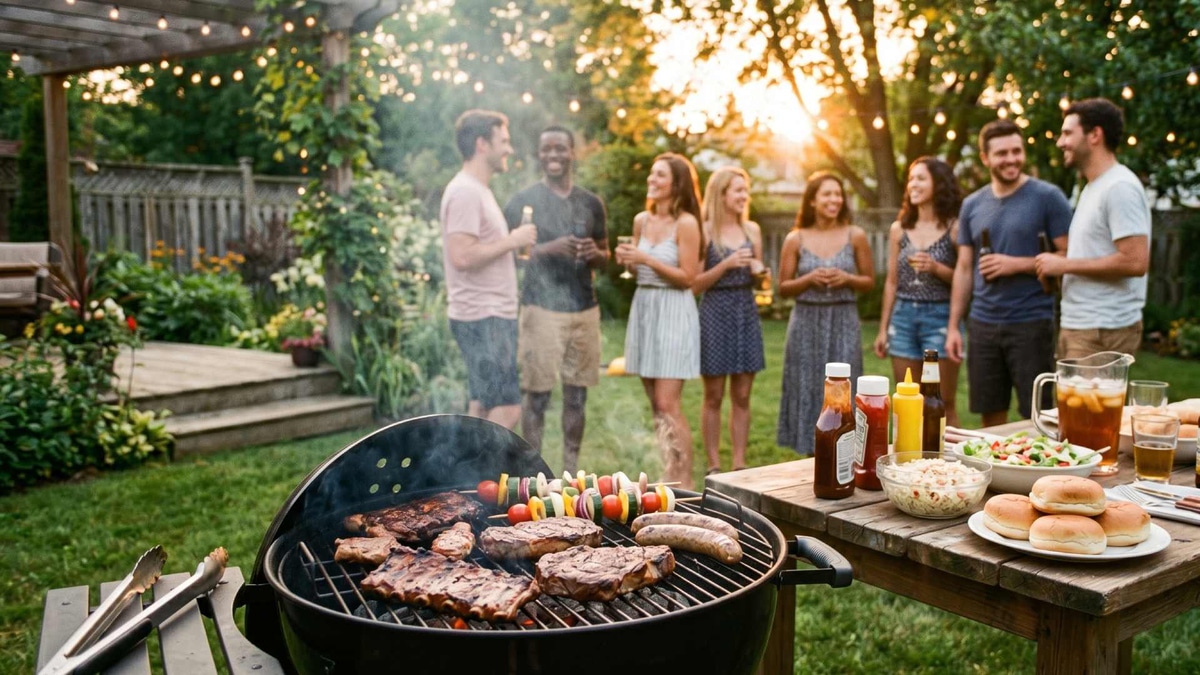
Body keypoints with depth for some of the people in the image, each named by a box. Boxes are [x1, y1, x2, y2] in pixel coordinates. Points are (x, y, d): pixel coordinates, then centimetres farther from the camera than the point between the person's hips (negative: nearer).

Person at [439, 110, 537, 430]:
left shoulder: (478, 190, 18)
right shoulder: (465, 191, -14)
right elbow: (462, 256, -24)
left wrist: (514, 247, 9)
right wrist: (512, 240, -15)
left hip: (494, 316, 10)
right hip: (483, 318, -10)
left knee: (483, 411, 12)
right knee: (507, 410, -9)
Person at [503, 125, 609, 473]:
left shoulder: (591, 203, 12)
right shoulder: (523, 200, -1)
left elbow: (605, 255, 19)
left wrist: (594, 254, -5)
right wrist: (548, 249, -19)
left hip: (585, 310, 4)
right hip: (542, 309, -4)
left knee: (577, 394, 9)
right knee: (537, 395, -3)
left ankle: (571, 471, 20)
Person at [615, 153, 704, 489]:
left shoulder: (686, 223, -9)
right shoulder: (642, 220, 10)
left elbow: (687, 276, -12)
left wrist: (646, 259, -16)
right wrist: (627, 258, 0)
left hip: (673, 312, -7)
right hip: (643, 308, 7)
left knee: (668, 405, -9)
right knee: (655, 405, 8)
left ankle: (684, 484, 0)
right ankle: (670, 479, 17)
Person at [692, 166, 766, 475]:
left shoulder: (752, 230, 10)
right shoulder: (705, 231, -4)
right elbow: (695, 284, -6)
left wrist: (759, 270, -2)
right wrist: (726, 264, -16)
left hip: (746, 313, 4)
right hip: (715, 313, -4)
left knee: (742, 396, 7)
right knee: (714, 396, 3)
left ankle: (740, 463, 14)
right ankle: (714, 465, 11)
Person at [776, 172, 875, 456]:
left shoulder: (856, 236, 3)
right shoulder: (795, 239, 2)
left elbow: (870, 281, 9)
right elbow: (783, 288, 5)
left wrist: (846, 278, -10)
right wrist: (809, 278, -12)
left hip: (843, 323, 0)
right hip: (807, 323, 0)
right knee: (808, 392, 3)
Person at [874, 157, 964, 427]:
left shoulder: (955, 227, -3)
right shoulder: (899, 229, 9)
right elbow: (892, 282, 11)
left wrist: (937, 268, -17)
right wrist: (883, 329, 9)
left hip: (940, 318, -4)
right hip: (903, 318, 4)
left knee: (943, 404, 0)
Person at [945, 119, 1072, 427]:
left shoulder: (1047, 197, -3)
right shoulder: (972, 204, 10)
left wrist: (1017, 265, -16)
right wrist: (953, 326, 8)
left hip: (1031, 323, -4)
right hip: (983, 324, 4)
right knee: (991, 418, 10)